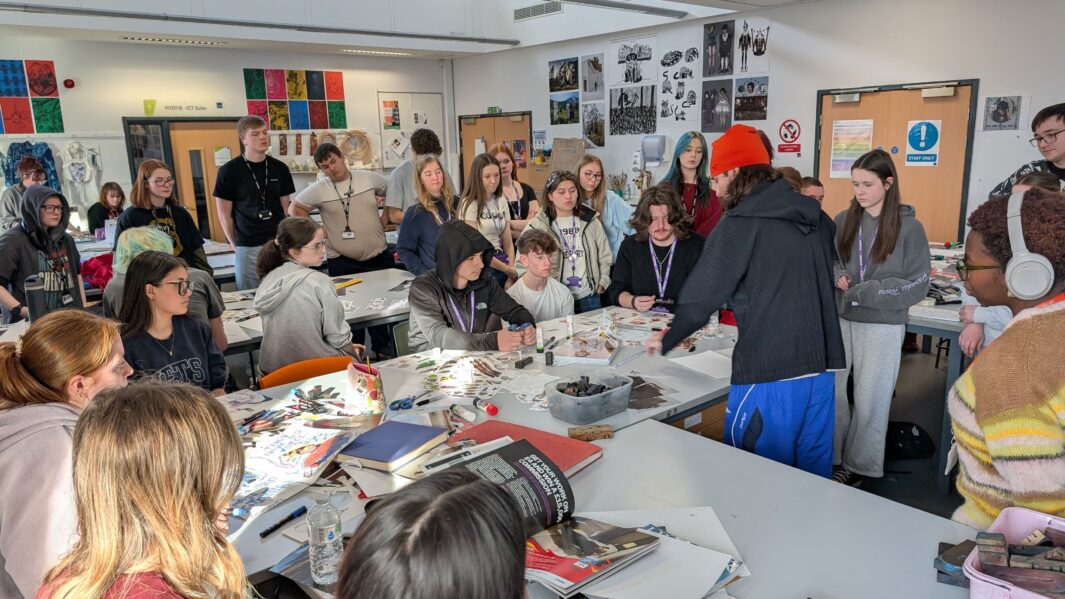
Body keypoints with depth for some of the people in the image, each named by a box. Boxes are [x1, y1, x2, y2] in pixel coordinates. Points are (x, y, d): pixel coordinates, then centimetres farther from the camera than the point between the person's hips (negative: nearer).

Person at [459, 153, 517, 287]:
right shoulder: (469, 204, -10)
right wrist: (506, 269, -7)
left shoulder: (501, 202, 9)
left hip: (502, 266, 5)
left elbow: (508, 242, 8)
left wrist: (511, 273, -4)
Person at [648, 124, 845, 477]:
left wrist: (667, 340, 8)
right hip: (822, 365, 7)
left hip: (769, 372, -7)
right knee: (813, 470, 17)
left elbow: (702, 294, -8)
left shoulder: (740, 226, -12)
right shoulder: (816, 217, 10)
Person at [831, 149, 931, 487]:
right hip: (839, 319, 3)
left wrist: (865, 292, -17)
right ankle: (832, 457, 23)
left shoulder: (909, 227, -6)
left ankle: (860, 466, 21)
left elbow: (918, 284, -8)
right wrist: (838, 277, -11)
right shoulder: (843, 221, 2)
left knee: (869, 399, 6)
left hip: (882, 325, -3)